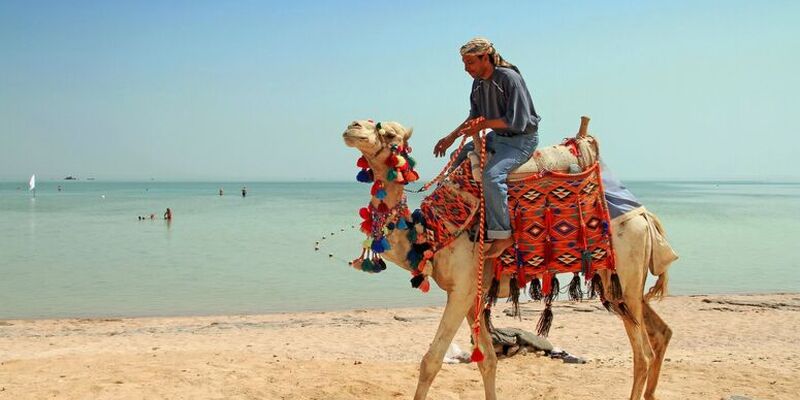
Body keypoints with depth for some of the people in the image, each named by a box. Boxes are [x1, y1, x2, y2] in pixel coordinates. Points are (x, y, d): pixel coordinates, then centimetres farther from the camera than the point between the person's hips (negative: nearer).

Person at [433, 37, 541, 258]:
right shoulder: (478, 82, 4)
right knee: (459, 158, 12)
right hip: (498, 137, 9)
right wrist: (452, 136, 6)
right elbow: (475, 116, 16)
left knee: (492, 175, -30)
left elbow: (517, 120, -23)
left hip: (522, 139, -9)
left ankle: (502, 234, -20)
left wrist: (484, 124, -21)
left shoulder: (509, 78, -21)